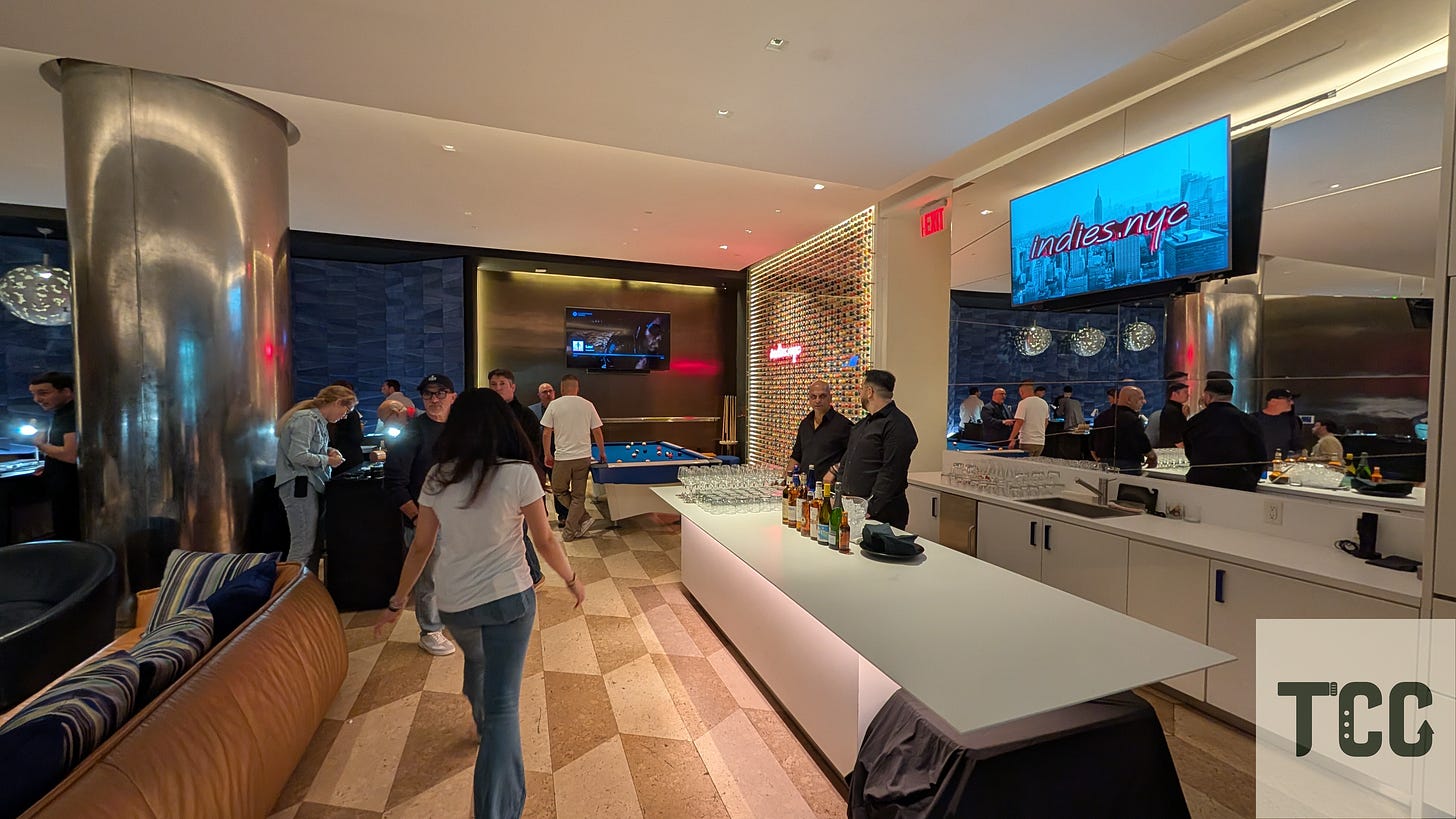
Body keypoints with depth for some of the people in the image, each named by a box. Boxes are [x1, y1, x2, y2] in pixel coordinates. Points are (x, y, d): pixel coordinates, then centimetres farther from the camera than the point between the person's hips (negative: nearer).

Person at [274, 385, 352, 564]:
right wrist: (327, 460, -11)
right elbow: (297, 456, -23)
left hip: (307, 484, 10)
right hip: (299, 484, -10)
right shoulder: (306, 419, -15)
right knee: (302, 546, -9)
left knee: (308, 544, 12)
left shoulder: (317, 420, 14)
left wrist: (328, 451, 6)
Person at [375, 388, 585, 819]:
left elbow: (422, 547, 2)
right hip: (508, 598, -5)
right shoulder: (519, 474, -16)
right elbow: (545, 541, -9)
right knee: (503, 706, 3)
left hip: (453, 603, 6)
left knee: (475, 659, 35)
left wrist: (398, 600, 17)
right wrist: (572, 579, 7)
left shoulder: (437, 478, -5)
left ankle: (482, 724, 61)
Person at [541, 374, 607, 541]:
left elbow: (546, 434, -3)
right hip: (584, 457, 2)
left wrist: (548, 455, 10)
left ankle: (584, 518, 12)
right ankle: (569, 532, 13)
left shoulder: (554, 405, -3)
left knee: (559, 491, 18)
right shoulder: (588, 405, 1)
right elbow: (597, 432, 5)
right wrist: (603, 453, 16)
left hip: (562, 458, -2)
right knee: (578, 496, 10)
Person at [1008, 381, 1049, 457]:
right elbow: (1046, 422, 20)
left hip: (1027, 442, -6)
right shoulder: (1044, 403, 11)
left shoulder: (1023, 403, -10)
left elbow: (1019, 422, -16)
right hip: (1041, 442, 6)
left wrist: (1012, 439, -14)